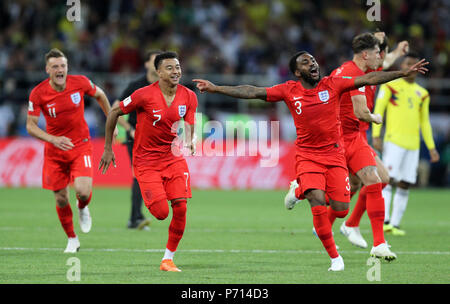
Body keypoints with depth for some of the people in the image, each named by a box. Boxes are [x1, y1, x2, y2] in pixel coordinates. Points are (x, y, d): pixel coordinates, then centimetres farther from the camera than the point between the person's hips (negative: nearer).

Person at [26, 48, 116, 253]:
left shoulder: (80, 82, -11)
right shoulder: (38, 94, -15)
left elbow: (100, 95, 10)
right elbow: (30, 125, -11)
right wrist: (53, 139, -27)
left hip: (81, 146, 0)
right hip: (54, 151, 0)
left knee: (83, 191, -20)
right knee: (61, 199, 3)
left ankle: (82, 207, 18)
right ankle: (72, 240, 26)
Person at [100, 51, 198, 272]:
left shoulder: (189, 97, -3)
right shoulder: (144, 95, -15)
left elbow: (189, 128, 3)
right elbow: (114, 113, -4)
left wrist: (189, 142, -23)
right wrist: (108, 149, 0)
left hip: (174, 158, 4)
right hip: (146, 161, -4)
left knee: (180, 208, -10)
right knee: (161, 213, -13)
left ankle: (168, 259, 6)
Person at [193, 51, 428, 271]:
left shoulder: (332, 84, -2)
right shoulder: (289, 90, -3)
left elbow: (369, 79, -4)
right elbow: (252, 92, -3)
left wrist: (406, 72, -8)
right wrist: (215, 88, -8)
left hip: (334, 154, 2)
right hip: (307, 155, -2)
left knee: (340, 209, -4)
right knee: (318, 201, -21)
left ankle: (300, 191, 28)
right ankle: (334, 257, -7)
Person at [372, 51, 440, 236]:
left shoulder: (422, 94, 18)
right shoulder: (390, 85, 4)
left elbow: (425, 122, 22)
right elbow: (378, 110, 0)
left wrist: (431, 147, 16)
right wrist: (376, 136, -11)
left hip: (413, 144, 5)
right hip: (394, 141, -5)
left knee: (405, 185, 1)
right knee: (389, 179, -15)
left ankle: (395, 225, 4)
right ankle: (384, 220, -20)